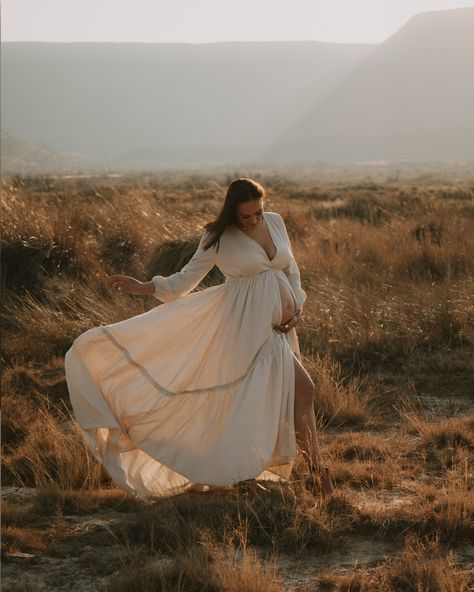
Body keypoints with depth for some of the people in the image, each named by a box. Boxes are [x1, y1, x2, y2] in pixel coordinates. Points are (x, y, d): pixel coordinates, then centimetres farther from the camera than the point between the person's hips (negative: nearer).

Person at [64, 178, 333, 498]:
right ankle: (317, 466, -2)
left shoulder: (275, 222, 7)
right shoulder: (219, 237, -6)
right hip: (248, 326, -6)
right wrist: (143, 287, -12)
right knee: (301, 388, -14)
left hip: (279, 324, 6)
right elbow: (188, 277, -2)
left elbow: (291, 269, 15)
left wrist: (297, 307, 1)